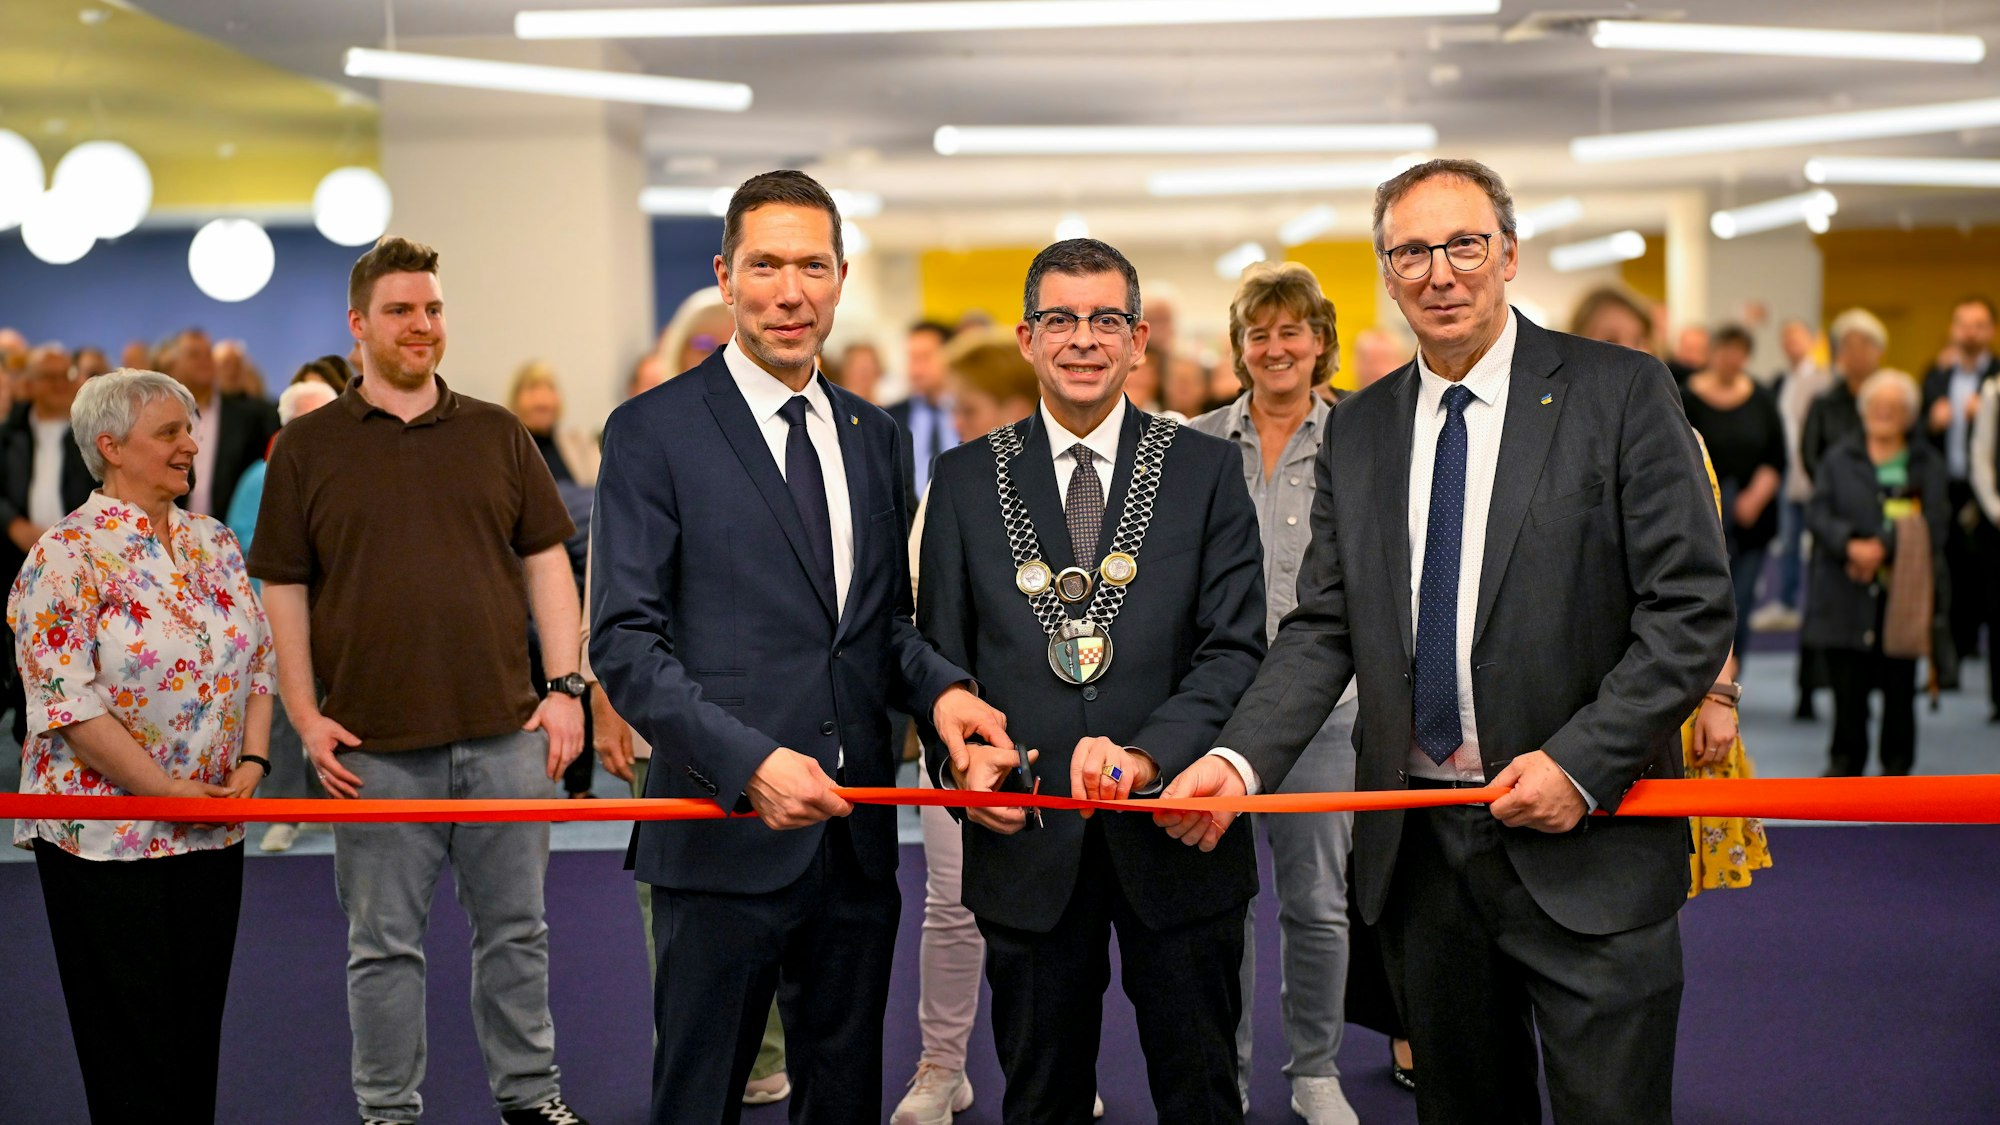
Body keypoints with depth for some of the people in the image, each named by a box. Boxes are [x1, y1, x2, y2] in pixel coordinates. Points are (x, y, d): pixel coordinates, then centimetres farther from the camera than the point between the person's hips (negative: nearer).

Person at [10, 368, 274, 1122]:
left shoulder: (215, 544, 10)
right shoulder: (68, 554, -10)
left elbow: (258, 663, 11)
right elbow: (65, 699, -17)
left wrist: (252, 761, -5)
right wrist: (167, 790, -18)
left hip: (214, 832, 6)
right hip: (105, 831, -6)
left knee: (198, 1025, 11)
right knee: (132, 1035, 1)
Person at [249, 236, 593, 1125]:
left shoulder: (497, 434, 8)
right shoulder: (307, 448, 3)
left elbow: (546, 562, 9)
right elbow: (283, 590, 3)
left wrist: (566, 685, 1)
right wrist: (306, 716, -4)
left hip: (505, 730, 2)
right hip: (375, 743, -2)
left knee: (514, 927, 11)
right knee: (384, 943, 7)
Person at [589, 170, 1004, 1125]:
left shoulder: (874, 437, 12)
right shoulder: (652, 431, -5)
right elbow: (624, 640, -11)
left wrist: (938, 686, -5)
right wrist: (749, 761, -23)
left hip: (856, 833, 5)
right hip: (725, 832, -5)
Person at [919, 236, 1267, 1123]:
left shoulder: (1207, 469, 2)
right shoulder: (966, 480, 6)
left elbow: (1236, 646, -5)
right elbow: (940, 652, 8)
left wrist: (1147, 755, -20)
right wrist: (959, 753, -13)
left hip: (1173, 831, 0)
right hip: (1026, 839, 1)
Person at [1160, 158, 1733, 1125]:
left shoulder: (1622, 393, -4)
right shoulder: (1357, 432, 10)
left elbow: (1693, 609, -8)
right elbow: (1322, 629, 7)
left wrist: (1583, 762, -17)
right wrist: (1241, 758, -10)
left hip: (1586, 840, -4)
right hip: (1417, 849, 4)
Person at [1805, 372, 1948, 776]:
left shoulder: (1928, 464, 8)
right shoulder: (1840, 458, 11)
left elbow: (1931, 523, -4)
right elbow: (1818, 514, 0)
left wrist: (1882, 547, -16)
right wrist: (1849, 545, -18)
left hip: (1903, 594, 0)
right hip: (1847, 594, 0)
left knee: (1899, 683, 2)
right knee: (1847, 681, -2)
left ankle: (1896, 762, 14)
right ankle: (1844, 760, 10)